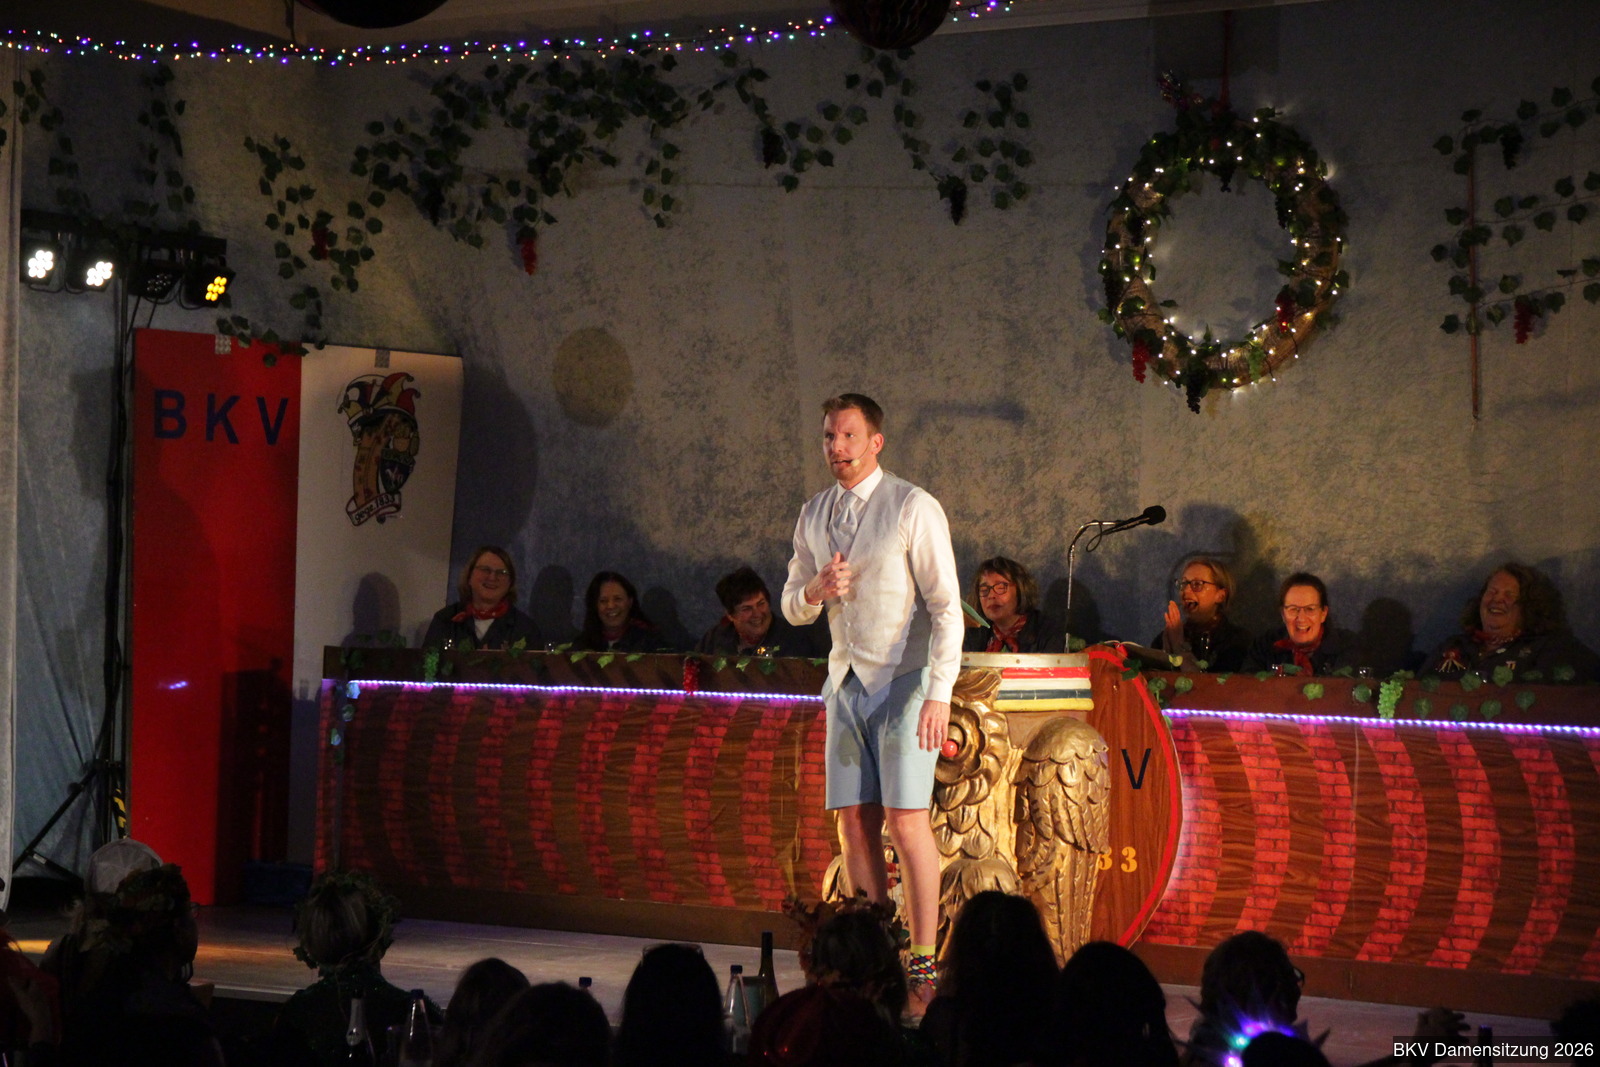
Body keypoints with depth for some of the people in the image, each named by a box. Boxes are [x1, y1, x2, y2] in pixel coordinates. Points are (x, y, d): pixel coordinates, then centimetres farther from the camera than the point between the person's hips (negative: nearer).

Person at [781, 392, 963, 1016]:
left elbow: (946, 607, -10)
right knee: (856, 823, 1)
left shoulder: (913, 508, -7)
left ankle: (923, 965, -6)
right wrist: (816, 590, -6)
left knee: (906, 820, -12)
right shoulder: (814, 515, 12)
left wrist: (938, 694, -18)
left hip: (905, 681, -6)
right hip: (846, 683, 6)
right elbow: (792, 608, 18)